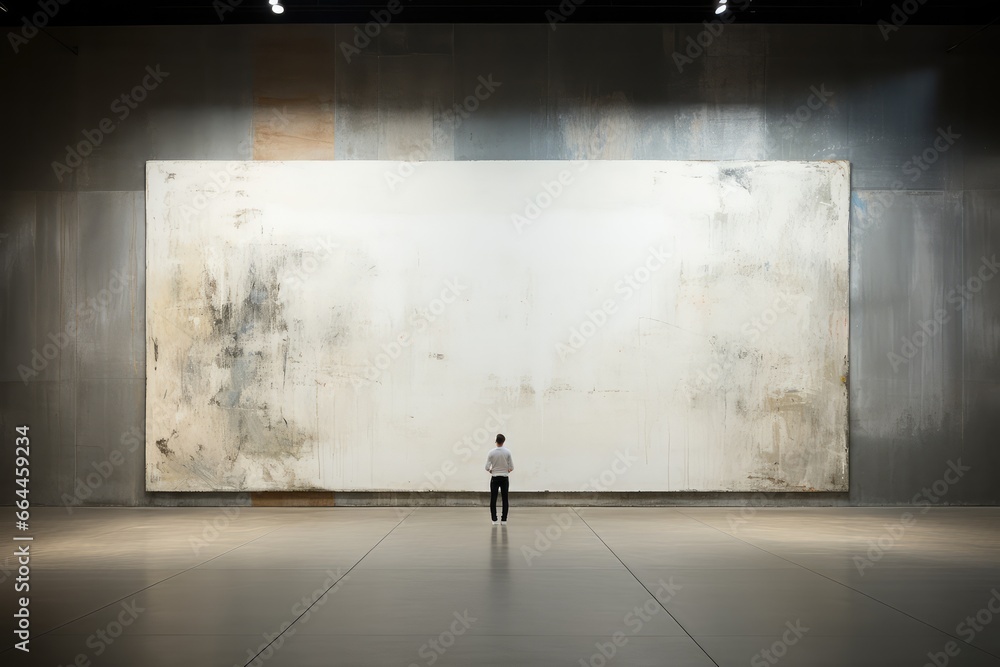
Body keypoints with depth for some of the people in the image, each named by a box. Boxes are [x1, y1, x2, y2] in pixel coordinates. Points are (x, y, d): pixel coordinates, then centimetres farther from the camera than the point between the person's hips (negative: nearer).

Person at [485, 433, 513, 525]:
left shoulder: (492, 453, -9)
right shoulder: (507, 452, -7)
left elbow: (487, 467, -10)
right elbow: (511, 467, -6)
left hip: (495, 479, -1)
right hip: (504, 479, 1)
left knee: (493, 500, 6)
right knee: (505, 499, 7)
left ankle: (494, 520, 4)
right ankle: (504, 520, 5)